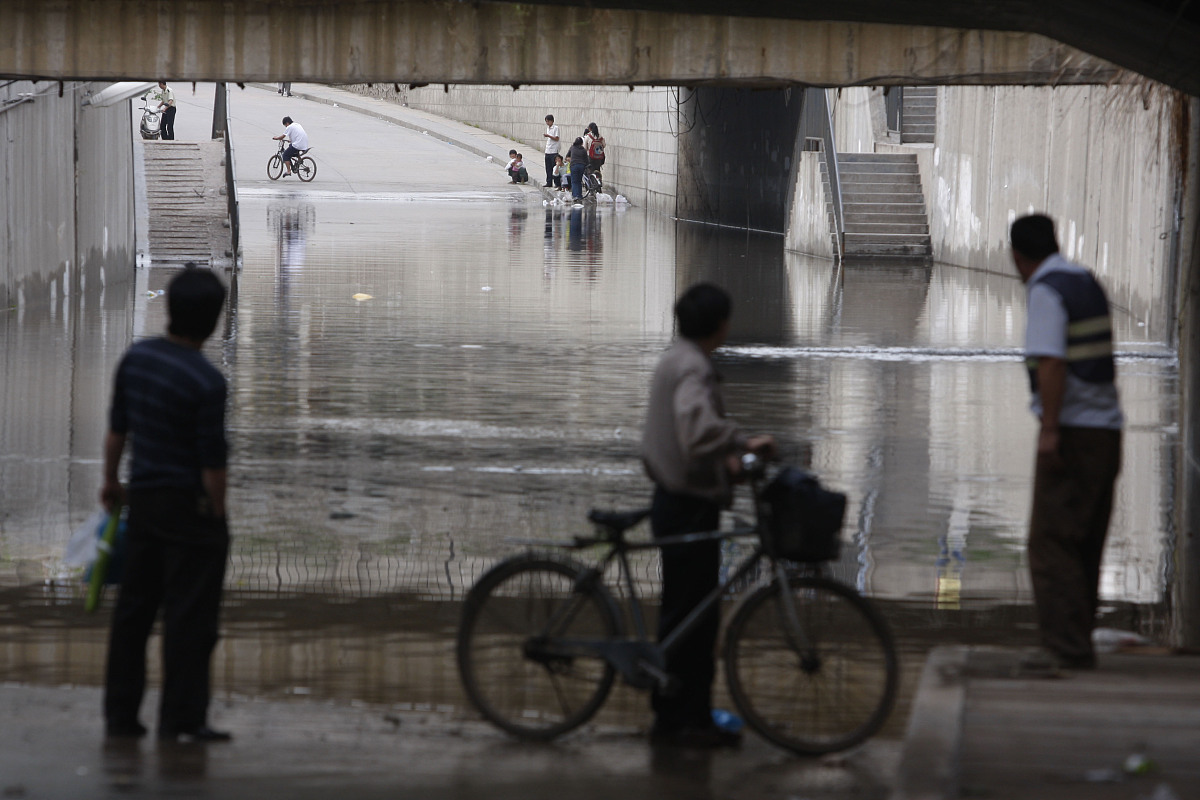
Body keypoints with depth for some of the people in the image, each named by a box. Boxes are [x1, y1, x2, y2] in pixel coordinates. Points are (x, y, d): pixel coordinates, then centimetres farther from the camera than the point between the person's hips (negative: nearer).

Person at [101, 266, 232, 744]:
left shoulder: (135, 358, 0)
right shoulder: (206, 383, -20)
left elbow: (117, 427, 11)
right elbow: (212, 462, -17)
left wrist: (111, 482, 25)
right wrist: (217, 516, -4)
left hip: (143, 499, 7)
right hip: (190, 507, -7)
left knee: (134, 608, 13)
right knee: (189, 615, -1)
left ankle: (120, 713, 18)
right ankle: (181, 719, 0)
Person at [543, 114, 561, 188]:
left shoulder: (556, 128, -8)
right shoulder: (547, 128, 15)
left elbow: (556, 138, -13)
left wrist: (548, 136, -21)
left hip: (554, 151, -8)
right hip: (547, 151, 8)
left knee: (555, 168, -7)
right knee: (548, 168, 8)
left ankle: (557, 183, -4)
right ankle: (549, 183, 13)